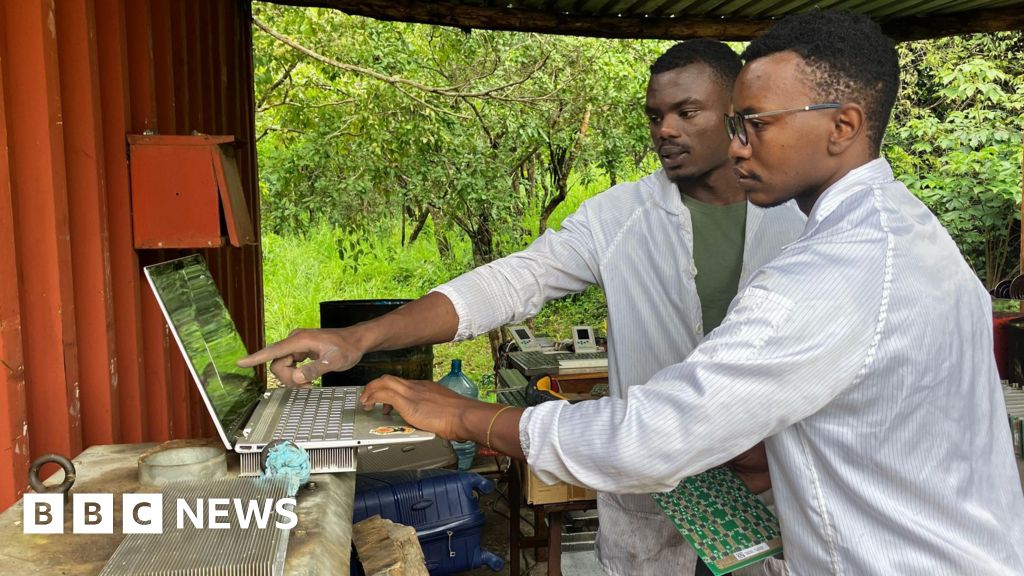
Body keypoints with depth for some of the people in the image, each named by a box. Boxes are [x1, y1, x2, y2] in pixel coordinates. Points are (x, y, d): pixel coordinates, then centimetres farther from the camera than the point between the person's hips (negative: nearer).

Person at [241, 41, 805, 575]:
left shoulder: (796, 219, -3)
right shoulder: (620, 217, -8)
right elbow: (510, 282, -17)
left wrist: (780, 446, -13)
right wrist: (360, 337, -27)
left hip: (759, 484, 2)